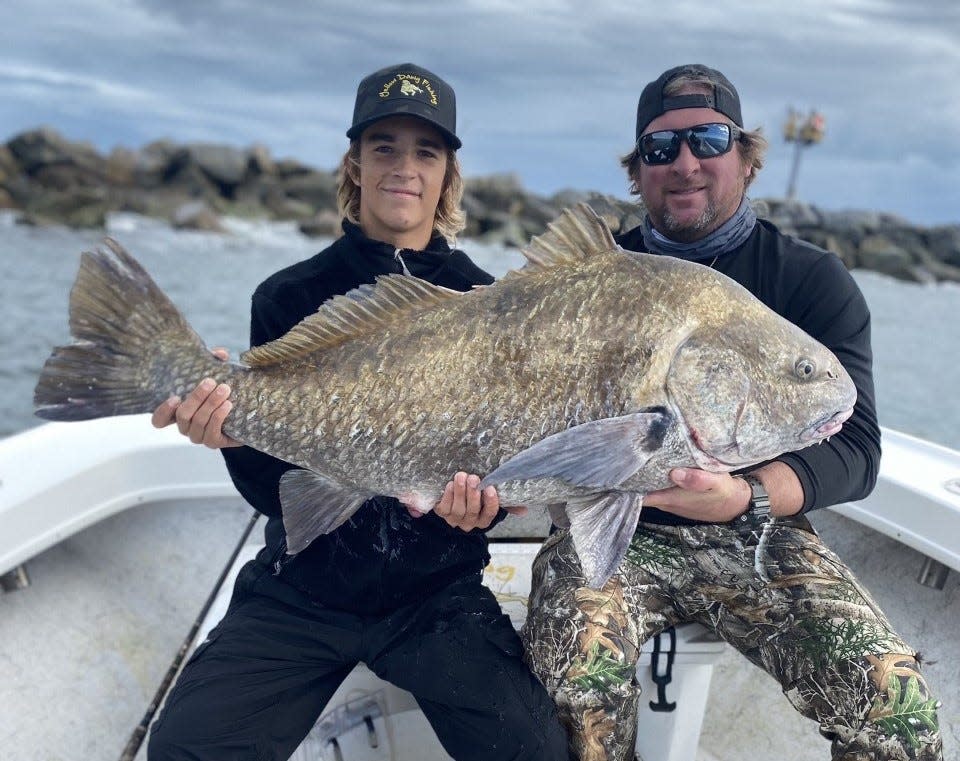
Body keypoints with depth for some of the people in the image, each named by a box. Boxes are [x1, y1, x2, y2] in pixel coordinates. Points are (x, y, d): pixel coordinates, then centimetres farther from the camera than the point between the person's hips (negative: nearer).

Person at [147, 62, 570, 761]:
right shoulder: (290, 298, 0)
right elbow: (275, 491, -3)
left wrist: (484, 497, -23)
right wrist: (237, 435, -25)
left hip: (436, 591, 0)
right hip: (302, 589, 1)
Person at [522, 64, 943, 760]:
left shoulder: (814, 280, 1)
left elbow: (856, 446, -9)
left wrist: (745, 497, -29)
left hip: (761, 536, 1)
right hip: (616, 529, 0)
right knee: (575, 665, -30)